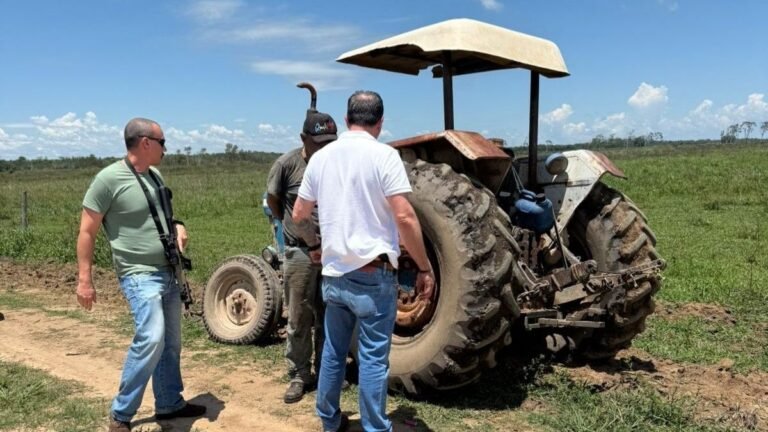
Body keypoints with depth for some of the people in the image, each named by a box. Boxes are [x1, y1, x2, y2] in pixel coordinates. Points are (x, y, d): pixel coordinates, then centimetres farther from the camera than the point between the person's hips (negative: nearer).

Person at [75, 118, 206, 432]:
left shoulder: (155, 176, 9)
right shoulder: (109, 178, -12)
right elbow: (87, 231, -10)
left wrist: (178, 227, 1)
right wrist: (84, 279, -12)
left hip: (168, 273, 8)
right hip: (139, 275, -8)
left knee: (170, 343, 13)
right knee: (151, 339, -19)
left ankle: (170, 404, 28)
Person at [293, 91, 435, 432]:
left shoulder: (321, 157, 6)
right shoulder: (383, 155, -11)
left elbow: (299, 215, 13)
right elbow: (404, 216, -18)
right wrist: (425, 268, -10)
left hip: (334, 274, 6)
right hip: (373, 275, -5)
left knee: (333, 351, 19)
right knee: (373, 358, 4)